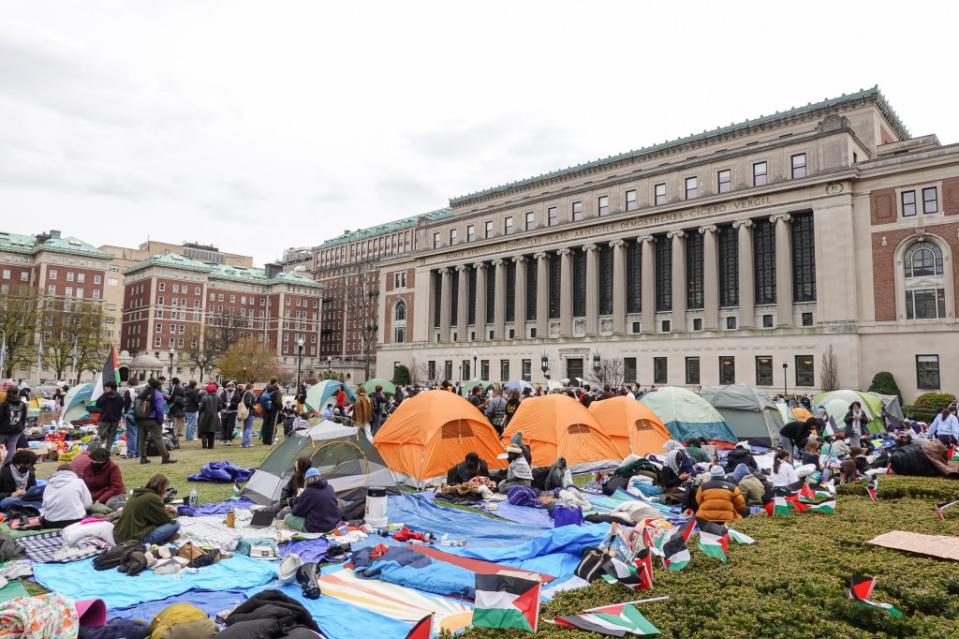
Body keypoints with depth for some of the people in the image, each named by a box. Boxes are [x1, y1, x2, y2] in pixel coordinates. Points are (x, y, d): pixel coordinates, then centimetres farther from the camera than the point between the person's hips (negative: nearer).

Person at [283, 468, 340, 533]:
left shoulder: (308, 492, -13)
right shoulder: (330, 488, 5)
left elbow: (296, 512, -2)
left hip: (316, 529, -5)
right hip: (333, 525, 5)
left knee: (288, 517, 10)